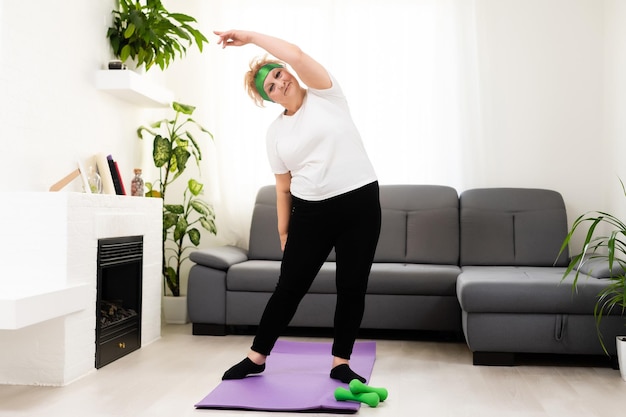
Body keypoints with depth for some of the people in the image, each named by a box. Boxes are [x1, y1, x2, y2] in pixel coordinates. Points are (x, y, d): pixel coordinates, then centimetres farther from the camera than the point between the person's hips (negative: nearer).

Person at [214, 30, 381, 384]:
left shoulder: (325, 96, 1)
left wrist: (248, 36, -6)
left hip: (360, 202, -1)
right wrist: (284, 232, 8)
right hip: (311, 212, 2)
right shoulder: (275, 133, 8)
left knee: (353, 288, 2)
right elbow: (283, 187, 10)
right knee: (289, 288, 6)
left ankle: (341, 363, 17)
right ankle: (256, 358, 21)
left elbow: (296, 55, -15)